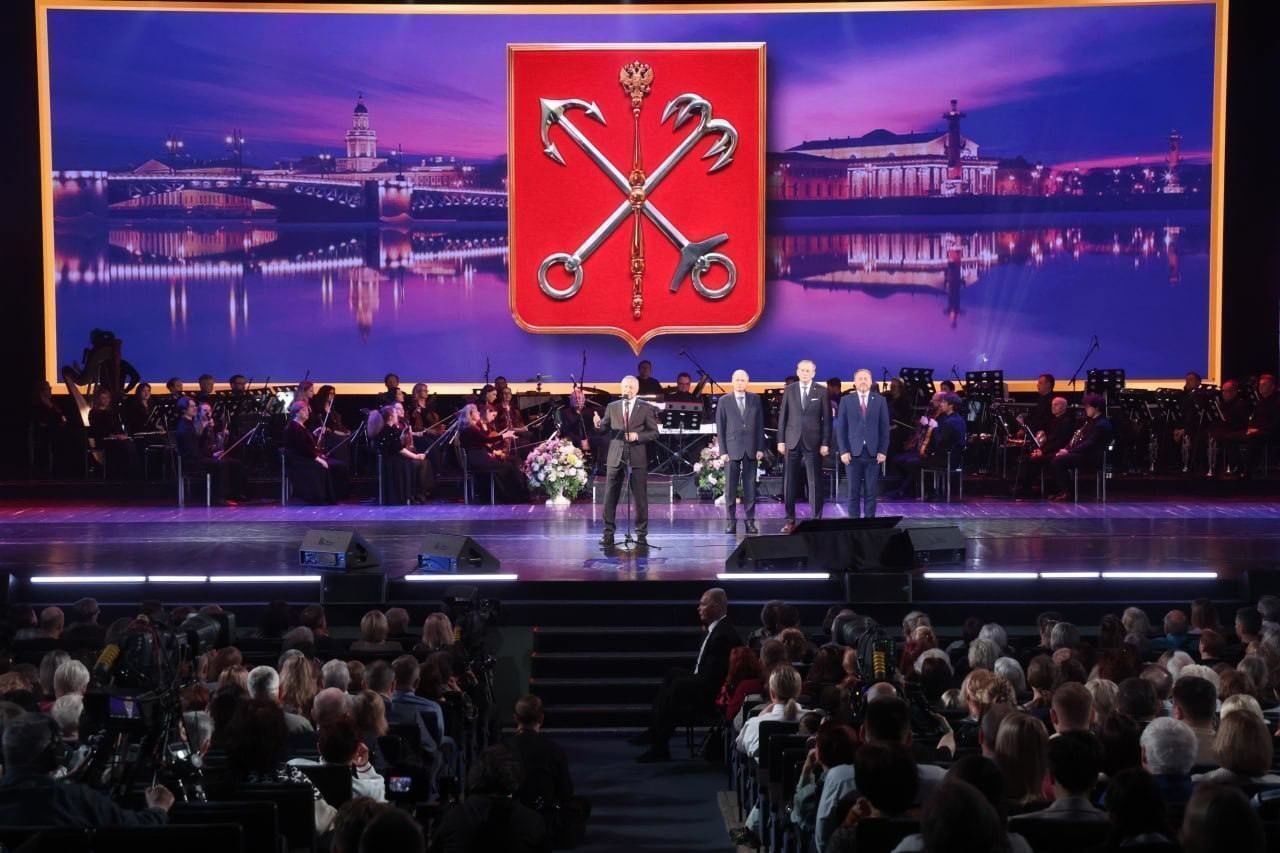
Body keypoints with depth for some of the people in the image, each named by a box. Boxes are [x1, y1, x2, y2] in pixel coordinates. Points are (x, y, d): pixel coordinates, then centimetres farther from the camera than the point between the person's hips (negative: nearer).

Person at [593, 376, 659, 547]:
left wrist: (637, 436, -15)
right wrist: (599, 424, -16)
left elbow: (654, 432, 0)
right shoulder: (612, 407, 10)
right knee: (610, 496, 0)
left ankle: (641, 533, 10)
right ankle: (608, 533, 6)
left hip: (637, 457, -2)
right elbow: (605, 428, 6)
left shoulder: (646, 408, 3)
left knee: (640, 497, 1)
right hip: (615, 457, 2)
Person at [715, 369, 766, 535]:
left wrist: (760, 448, 1)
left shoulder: (755, 400, 8)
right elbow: (720, 428, 2)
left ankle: (750, 521, 7)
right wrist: (722, 451, -5)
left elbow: (760, 425, 8)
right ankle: (730, 521, 3)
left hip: (751, 450, 1)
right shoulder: (724, 401, 3)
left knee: (750, 486, 2)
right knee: (730, 487, -2)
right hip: (732, 450, -1)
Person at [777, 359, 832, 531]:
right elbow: (782, 416, 7)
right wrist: (780, 440, 2)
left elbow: (827, 419, 1)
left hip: (813, 443, -2)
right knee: (789, 482, 2)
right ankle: (790, 520, 10)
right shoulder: (789, 390, 7)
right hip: (792, 441, 2)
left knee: (815, 482, -1)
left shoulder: (821, 393, 2)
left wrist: (825, 444, -5)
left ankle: (817, 518, 5)